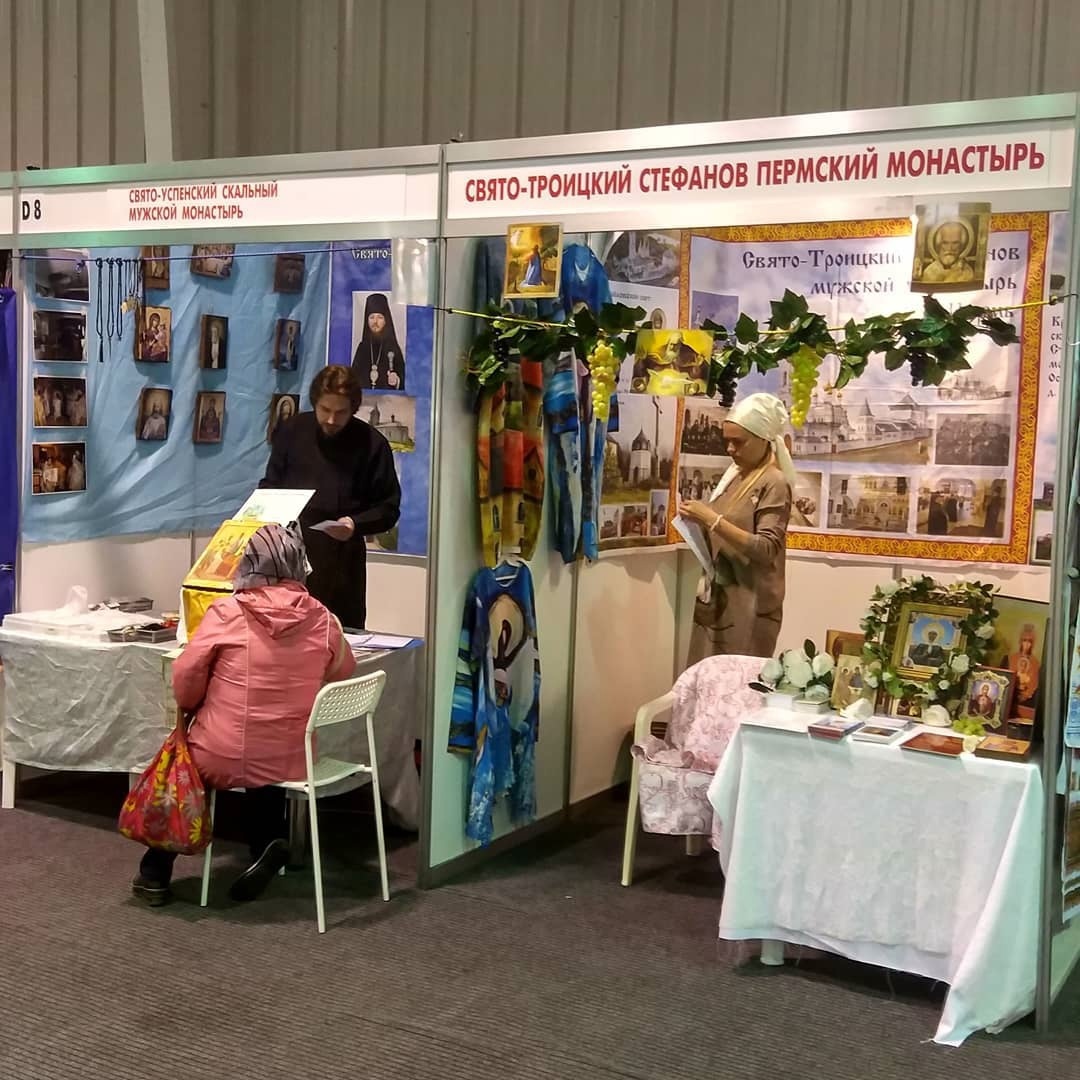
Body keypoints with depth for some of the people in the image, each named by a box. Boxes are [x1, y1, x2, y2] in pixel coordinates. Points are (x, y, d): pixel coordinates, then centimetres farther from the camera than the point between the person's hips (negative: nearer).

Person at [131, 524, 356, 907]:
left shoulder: (226, 613, -13)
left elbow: (184, 683, -5)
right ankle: (267, 845, 18)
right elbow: (344, 673, 13)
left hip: (222, 760, -2)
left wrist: (197, 709, 16)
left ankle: (155, 873, 33)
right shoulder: (322, 621, -6)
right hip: (291, 762, 2)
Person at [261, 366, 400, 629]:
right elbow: (270, 485, 16)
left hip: (339, 560, -2)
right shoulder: (292, 430, 5)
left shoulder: (371, 444, -3)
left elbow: (389, 508, -1)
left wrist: (356, 525, -19)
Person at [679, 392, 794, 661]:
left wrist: (712, 520, -24)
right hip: (716, 598, 8)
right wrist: (700, 519, 2)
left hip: (750, 605, -8)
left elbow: (766, 550, -20)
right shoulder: (735, 475, 11)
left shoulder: (775, 484, -12)